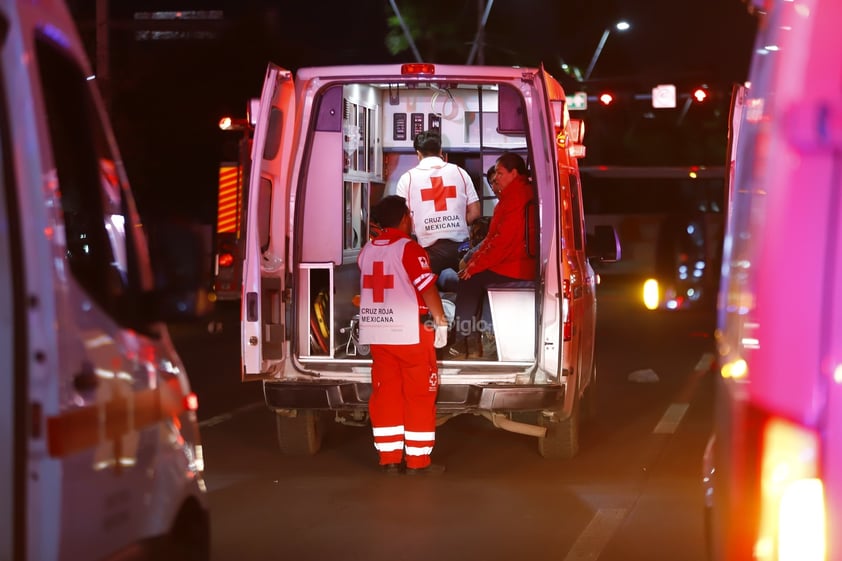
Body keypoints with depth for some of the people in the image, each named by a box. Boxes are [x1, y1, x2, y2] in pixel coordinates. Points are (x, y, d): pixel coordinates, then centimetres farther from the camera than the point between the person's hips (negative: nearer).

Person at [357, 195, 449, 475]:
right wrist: (441, 321, -8)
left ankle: (389, 458, 10)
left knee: (385, 395, 9)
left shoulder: (367, 250, 8)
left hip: (376, 334, 6)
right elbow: (428, 288, -15)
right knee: (419, 396, 1)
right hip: (411, 332, -6)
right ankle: (418, 460, 3)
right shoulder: (409, 249, -12)